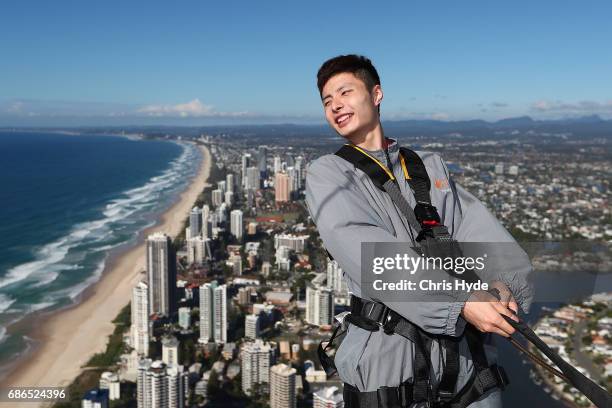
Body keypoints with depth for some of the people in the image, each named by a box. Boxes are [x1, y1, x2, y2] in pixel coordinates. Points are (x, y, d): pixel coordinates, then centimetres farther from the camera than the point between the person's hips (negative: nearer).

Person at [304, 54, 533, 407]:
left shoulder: (431, 165, 13)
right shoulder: (326, 173, 0)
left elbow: (477, 225, -1)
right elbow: (363, 250, -16)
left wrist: (503, 283, -21)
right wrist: (459, 303, -24)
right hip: (388, 357, -3)